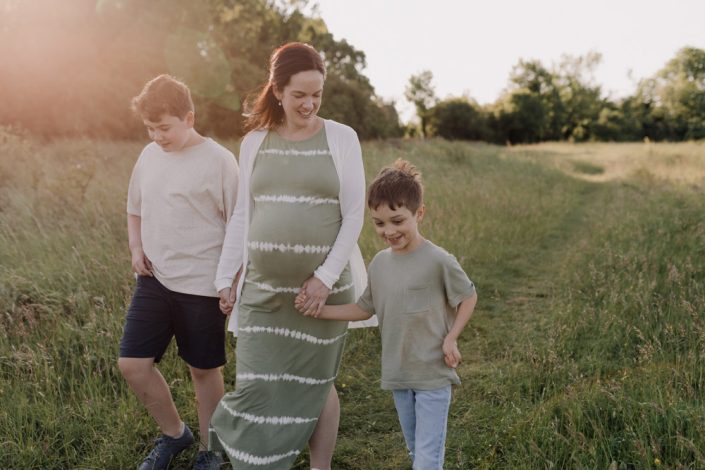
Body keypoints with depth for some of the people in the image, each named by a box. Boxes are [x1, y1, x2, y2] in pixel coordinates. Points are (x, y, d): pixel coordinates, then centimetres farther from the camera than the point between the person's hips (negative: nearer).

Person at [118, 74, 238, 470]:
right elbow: (135, 211, 20)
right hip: (154, 282, 6)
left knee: (204, 370, 9)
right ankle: (174, 434, 29)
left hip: (202, 285, -5)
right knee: (133, 363, 4)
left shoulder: (219, 161, -11)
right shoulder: (149, 156, 7)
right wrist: (136, 248, 3)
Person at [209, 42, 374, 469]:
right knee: (258, 387, 2)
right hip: (263, 288, 2)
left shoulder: (342, 138, -3)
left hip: (323, 287, -2)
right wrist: (227, 277, 8)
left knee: (317, 386, 9)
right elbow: (242, 216, 10)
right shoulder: (255, 142, 6)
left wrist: (325, 277, -13)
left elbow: (354, 216, -5)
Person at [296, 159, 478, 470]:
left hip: (433, 375, -5)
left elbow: (468, 297, -3)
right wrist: (319, 311, 0)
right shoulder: (379, 263, 1)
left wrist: (451, 338, -12)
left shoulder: (438, 261, -15)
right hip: (397, 374, 6)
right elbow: (365, 309, 10)